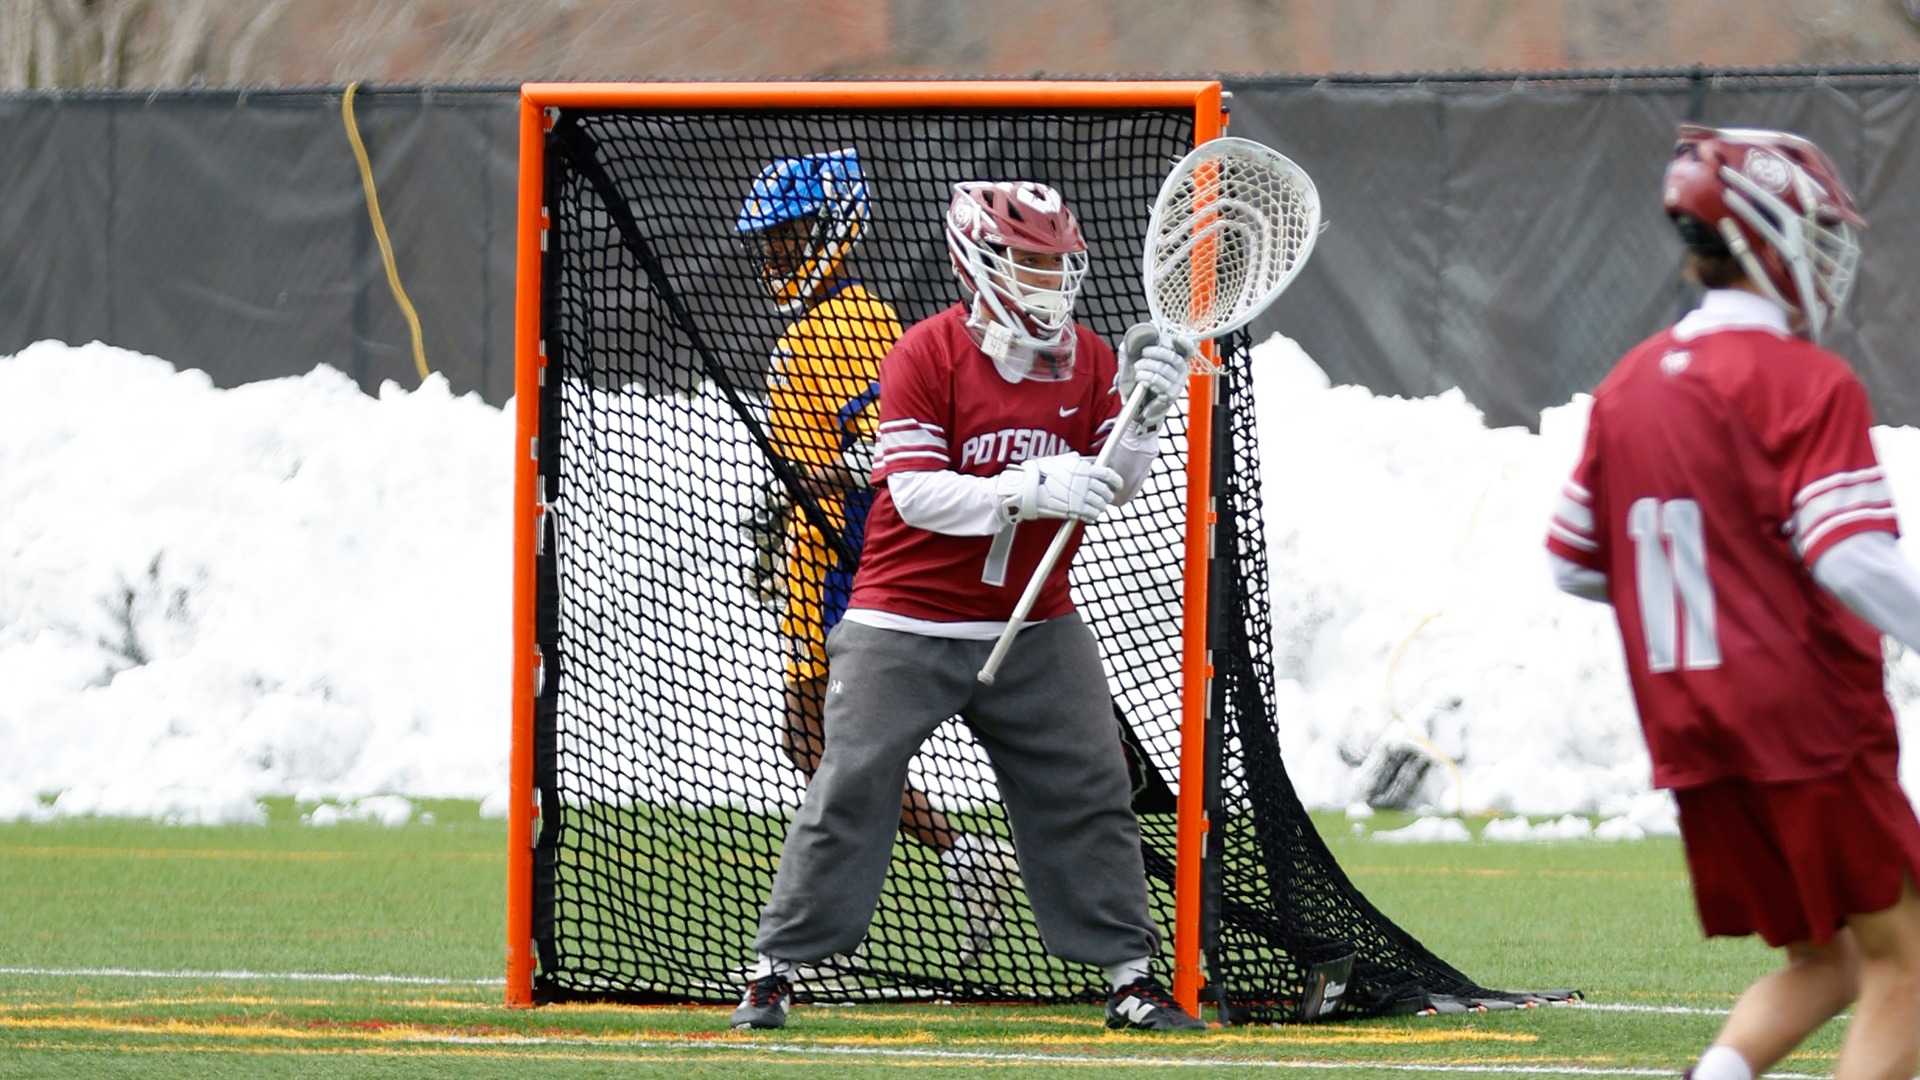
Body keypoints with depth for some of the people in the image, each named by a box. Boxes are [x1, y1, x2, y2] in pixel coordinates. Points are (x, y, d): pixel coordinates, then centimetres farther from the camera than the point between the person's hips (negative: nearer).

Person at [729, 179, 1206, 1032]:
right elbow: (914, 491, -19)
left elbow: (1111, 489, 0)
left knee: (1087, 792, 1)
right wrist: (1026, 493, -31)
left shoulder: (1085, 358, 5)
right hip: (906, 624, -4)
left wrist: (1141, 416, -20)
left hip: (1034, 629, 4)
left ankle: (1130, 976, 9)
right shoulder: (927, 354, -11)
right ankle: (774, 970, 1)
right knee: (853, 786, -6)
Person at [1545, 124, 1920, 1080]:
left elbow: (1574, 563, 16)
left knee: (1821, 965, 16)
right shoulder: (1807, 383, -11)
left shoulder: (1628, 385, 10)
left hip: (1687, 739, 7)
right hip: (1807, 717, -7)